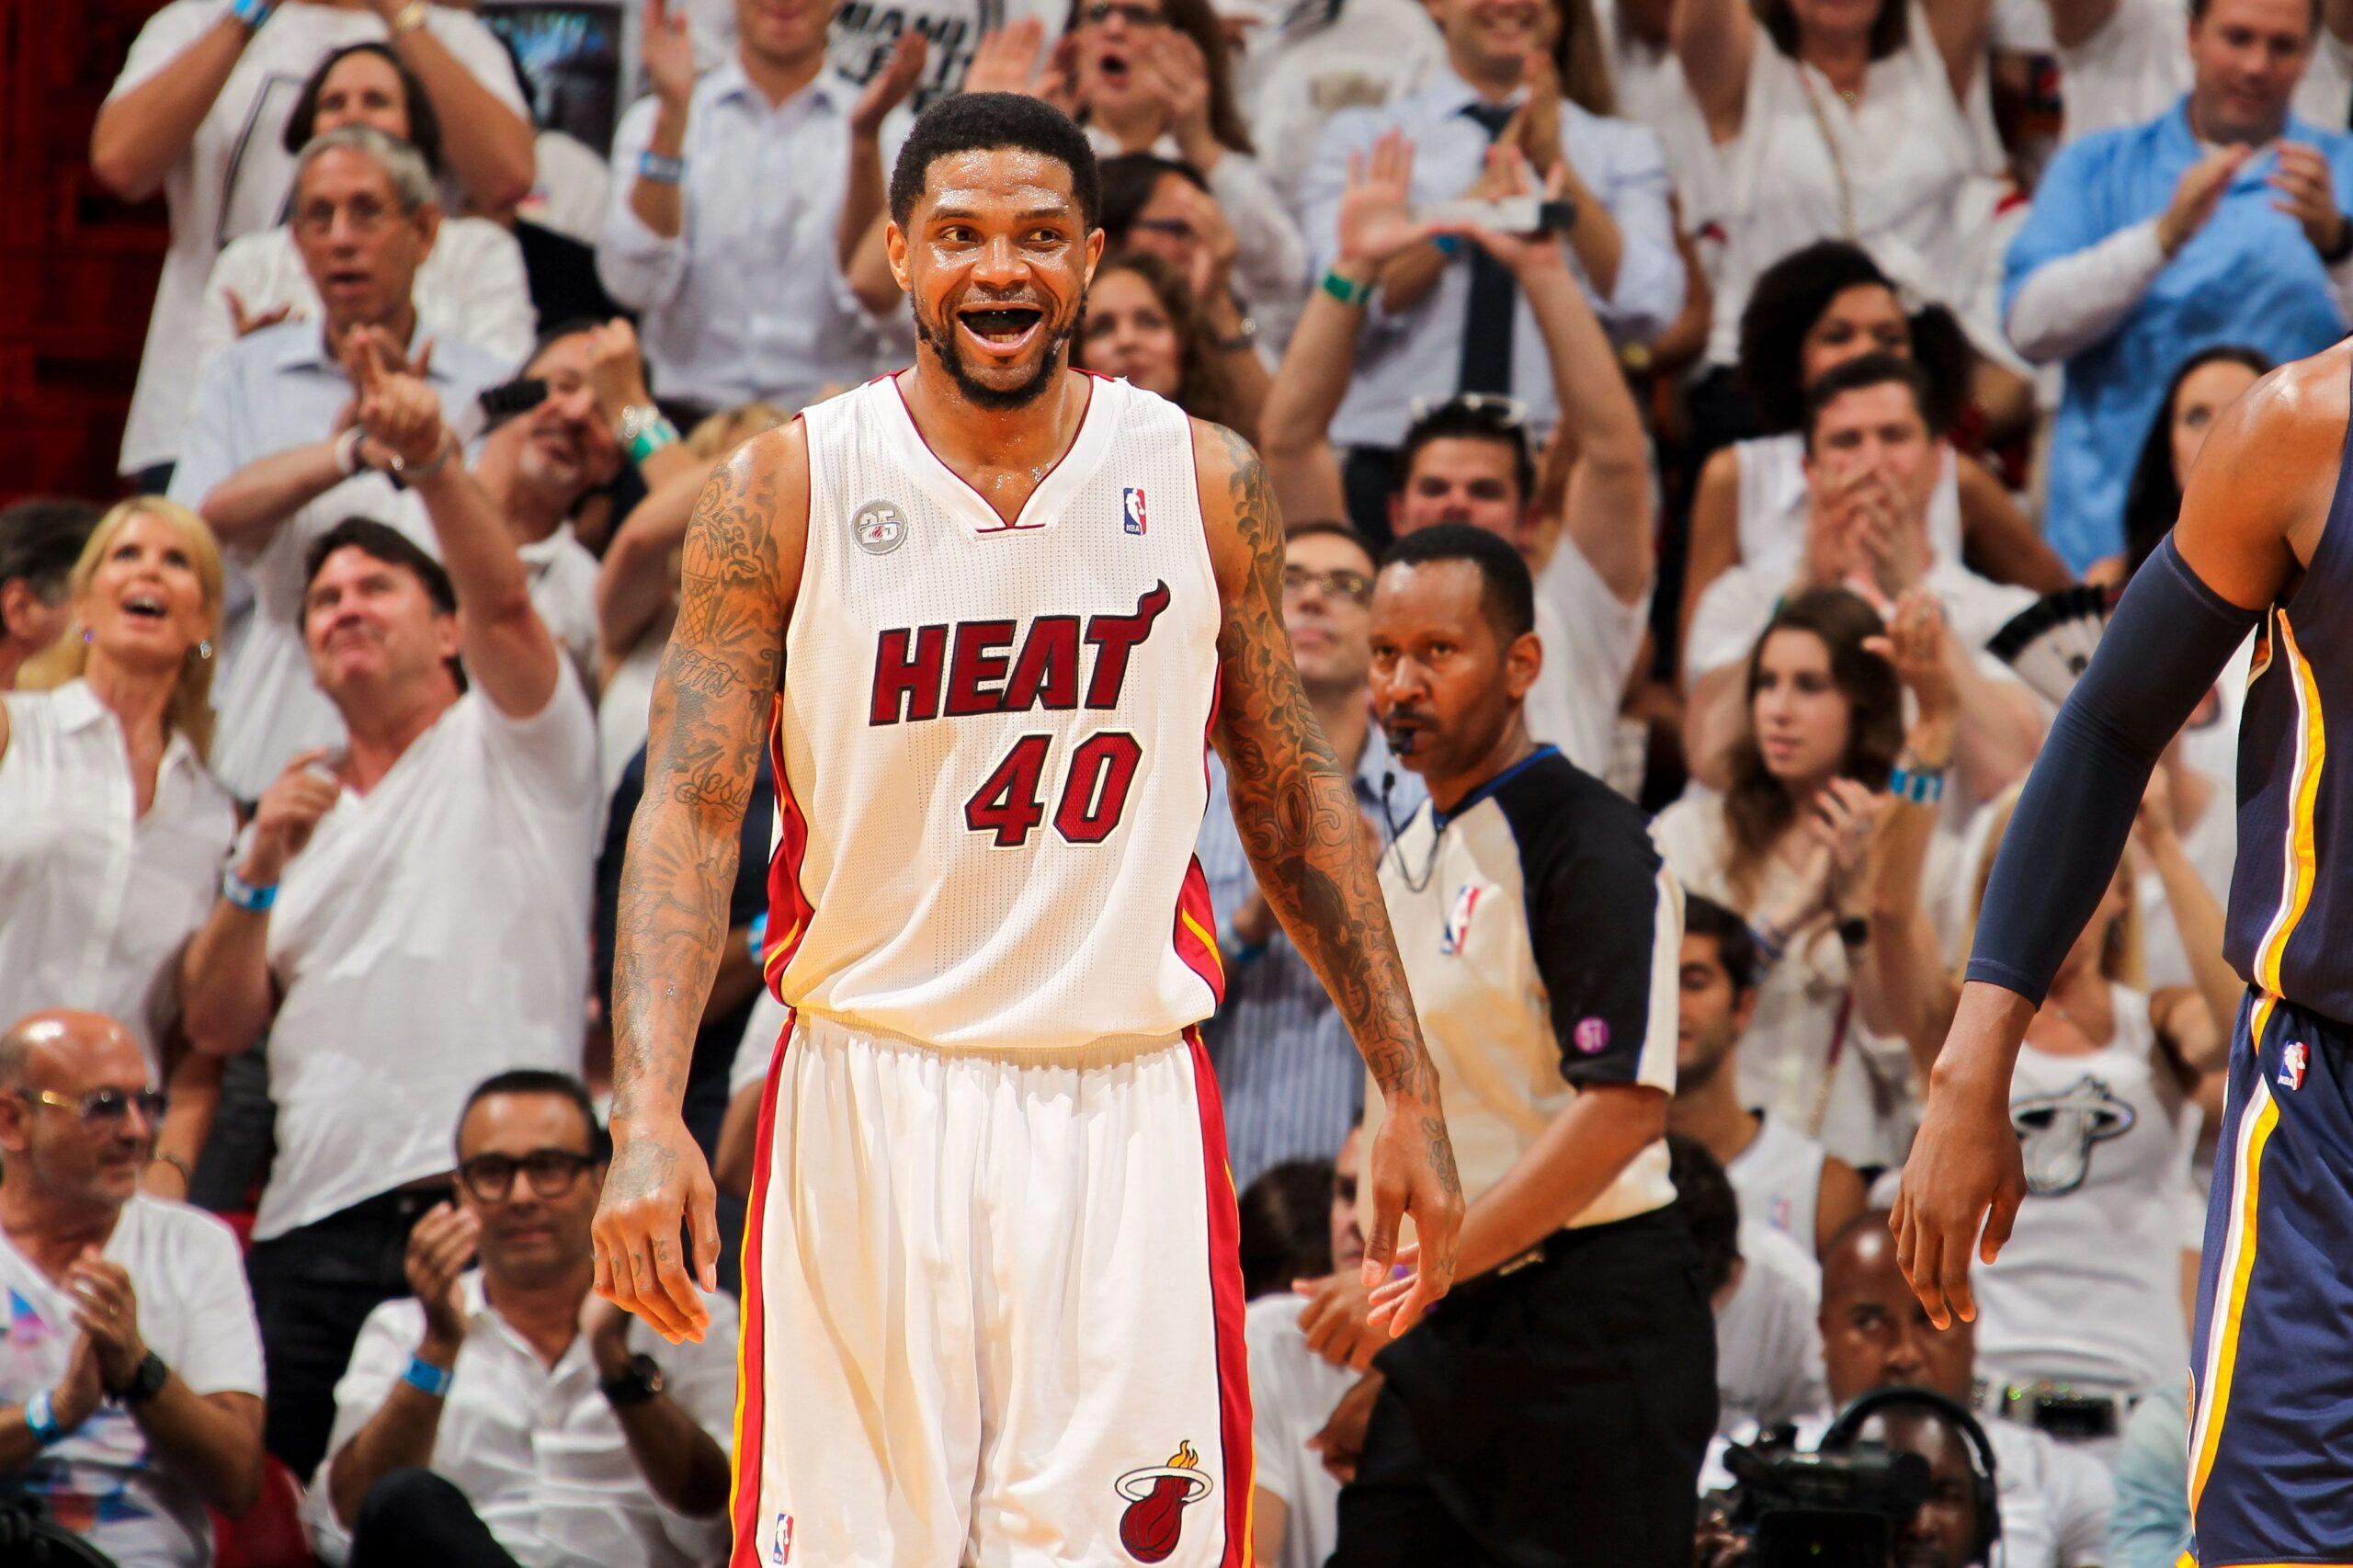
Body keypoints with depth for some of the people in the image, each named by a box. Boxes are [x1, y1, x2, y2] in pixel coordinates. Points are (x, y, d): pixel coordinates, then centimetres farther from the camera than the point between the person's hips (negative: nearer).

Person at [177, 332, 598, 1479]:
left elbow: (502, 599, -12)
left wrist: (432, 459, -27)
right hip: (311, 1225, 5)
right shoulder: (299, 805, 25)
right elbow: (218, 1025, 17)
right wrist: (258, 869, 1)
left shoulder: (509, 746, 10)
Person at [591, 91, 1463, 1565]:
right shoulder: (791, 489, -2)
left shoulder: (1203, 485, 4)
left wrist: (1411, 1093, 11)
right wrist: (648, 1120, -18)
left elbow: (1293, 796, 13)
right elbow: (692, 809, -6)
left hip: (1128, 1106, 1)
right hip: (870, 1098, -1)